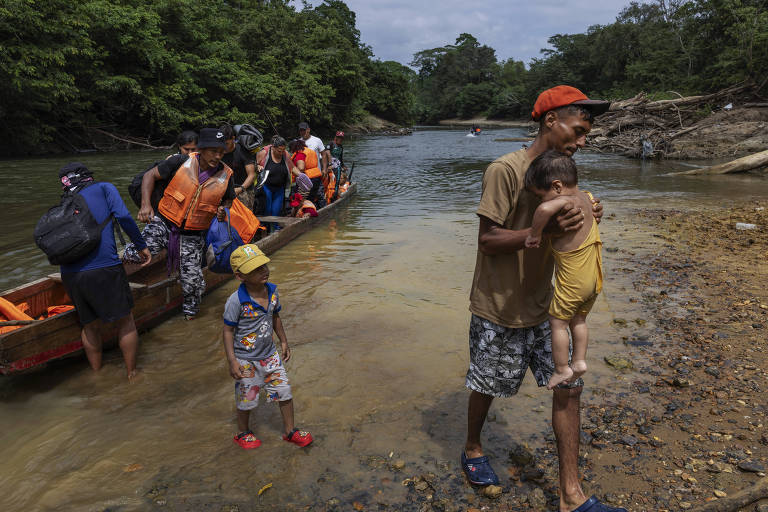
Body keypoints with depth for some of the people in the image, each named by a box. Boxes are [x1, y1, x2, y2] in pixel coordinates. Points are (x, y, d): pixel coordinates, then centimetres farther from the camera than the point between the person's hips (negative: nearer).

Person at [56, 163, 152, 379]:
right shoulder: (103, 188, 11)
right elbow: (123, 216, -6)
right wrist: (141, 246, 2)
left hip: (69, 274, 5)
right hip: (104, 268, -5)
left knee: (89, 325, 23)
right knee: (125, 322, 12)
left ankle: (97, 372, 37)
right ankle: (132, 374, 22)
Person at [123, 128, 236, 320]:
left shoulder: (225, 175, -3)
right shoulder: (182, 162, -10)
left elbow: (229, 199, 16)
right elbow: (150, 175, -1)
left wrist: (223, 210, -8)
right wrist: (146, 204, -14)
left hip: (192, 236, 2)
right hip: (165, 224, -1)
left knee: (192, 280, 0)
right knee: (137, 254, -24)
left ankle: (190, 307, 32)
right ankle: (127, 255, 15)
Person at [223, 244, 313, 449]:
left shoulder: (272, 290, -6)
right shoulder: (237, 301, -24)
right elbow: (228, 331, -16)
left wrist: (283, 342, 13)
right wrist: (232, 361, -19)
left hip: (269, 354, 5)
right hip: (245, 360, -5)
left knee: (285, 392, 10)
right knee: (247, 399, 12)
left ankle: (289, 431, 29)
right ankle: (243, 433, 39)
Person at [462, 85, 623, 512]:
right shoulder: (505, 170, -19)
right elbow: (487, 241, -21)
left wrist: (582, 219, -3)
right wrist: (547, 229, -32)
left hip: (541, 306, 7)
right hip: (499, 311, -7)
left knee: (569, 386, 6)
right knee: (486, 387, 12)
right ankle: (473, 449, 43)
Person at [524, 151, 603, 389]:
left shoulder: (568, 202, -24)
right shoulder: (585, 197, 1)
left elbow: (545, 209, -46)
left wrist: (535, 233, -31)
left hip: (572, 281, -8)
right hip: (594, 279, 8)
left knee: (558, 322, 10)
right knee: (579, 320, 24)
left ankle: (562, 369, 21)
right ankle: (580, 361, 32)